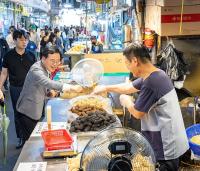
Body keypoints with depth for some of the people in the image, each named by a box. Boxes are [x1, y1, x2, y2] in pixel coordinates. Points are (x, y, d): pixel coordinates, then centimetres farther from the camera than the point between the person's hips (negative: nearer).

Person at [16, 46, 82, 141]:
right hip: (28, 112, -9)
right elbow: (47, 82, -47)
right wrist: (71, 88, -59)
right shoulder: (36, 70, -27)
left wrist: (50, 89, -5)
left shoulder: (46, 68, 1)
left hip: (36, 111, 9)